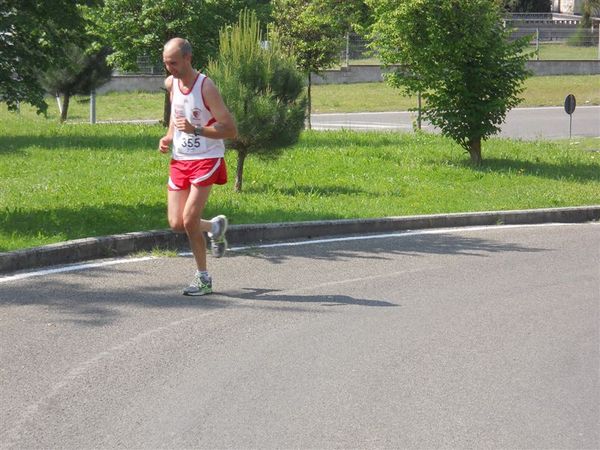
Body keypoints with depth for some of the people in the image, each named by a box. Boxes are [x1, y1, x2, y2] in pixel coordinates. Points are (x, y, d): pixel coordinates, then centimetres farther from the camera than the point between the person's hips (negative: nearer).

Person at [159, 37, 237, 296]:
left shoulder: (206, 88, -17)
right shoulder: (171, 84, 3)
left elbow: (231, 130, -17)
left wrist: (195, 129, -29)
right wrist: (168, 137, 7)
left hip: (206, 160, -6)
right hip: (179, 160, 6)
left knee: (189, 219, -14)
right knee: (176, 223, 1)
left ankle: (203, 278, 2)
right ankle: (214, 227, 33)